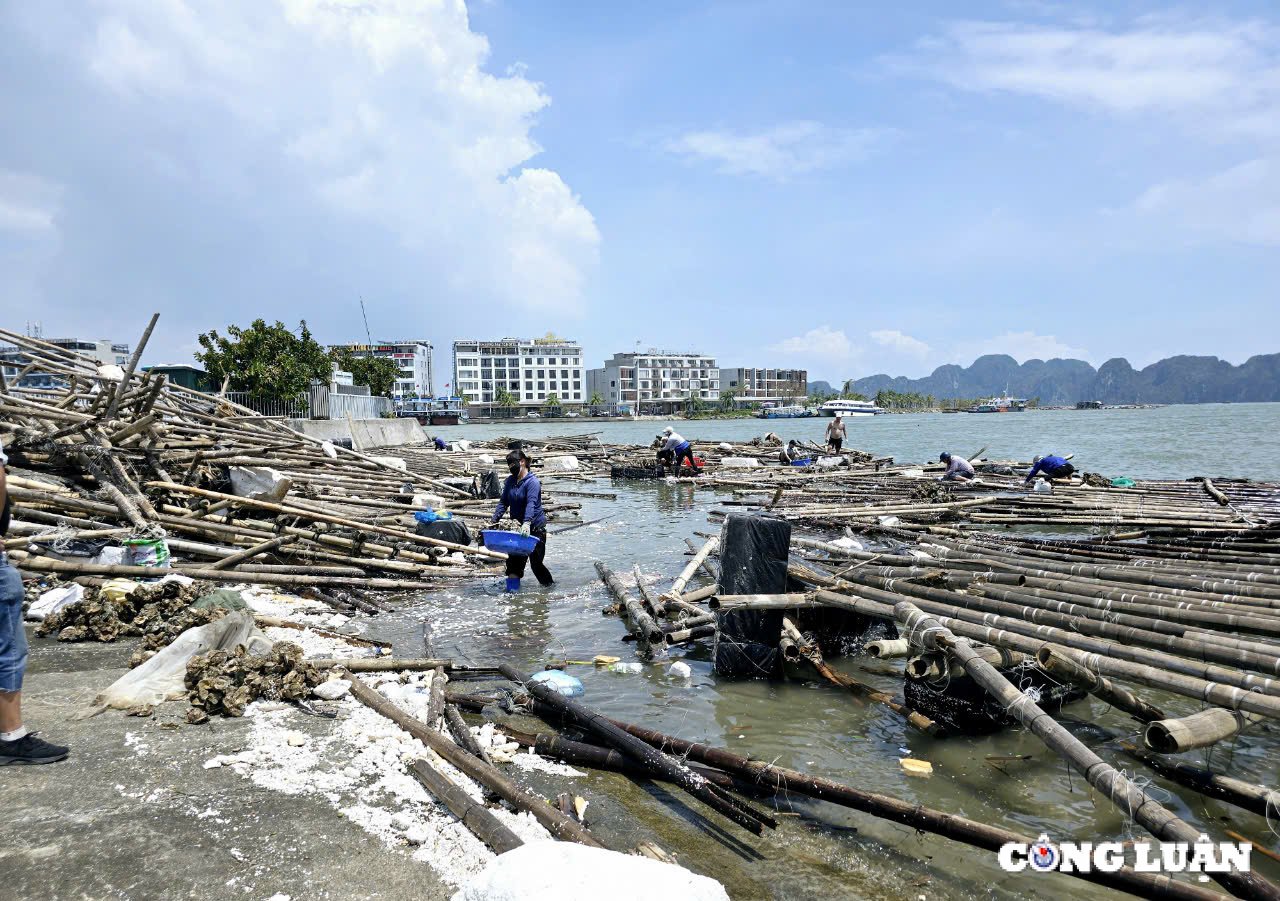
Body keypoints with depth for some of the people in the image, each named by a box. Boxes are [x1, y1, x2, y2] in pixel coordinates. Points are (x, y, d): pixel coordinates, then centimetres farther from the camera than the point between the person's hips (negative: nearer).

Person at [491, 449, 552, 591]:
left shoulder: (532, 482, -17)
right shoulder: (510, 481, 5)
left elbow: (531, 503, -31)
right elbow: (503, 502, 7)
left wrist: (527, 523, -45)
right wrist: (494, 521, -4)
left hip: (536, 526, -6)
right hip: (517, 526, 6)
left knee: (535, 561, 0)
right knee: (515, 556, -2)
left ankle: (549, 584, 21)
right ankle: (512, 587, 3)